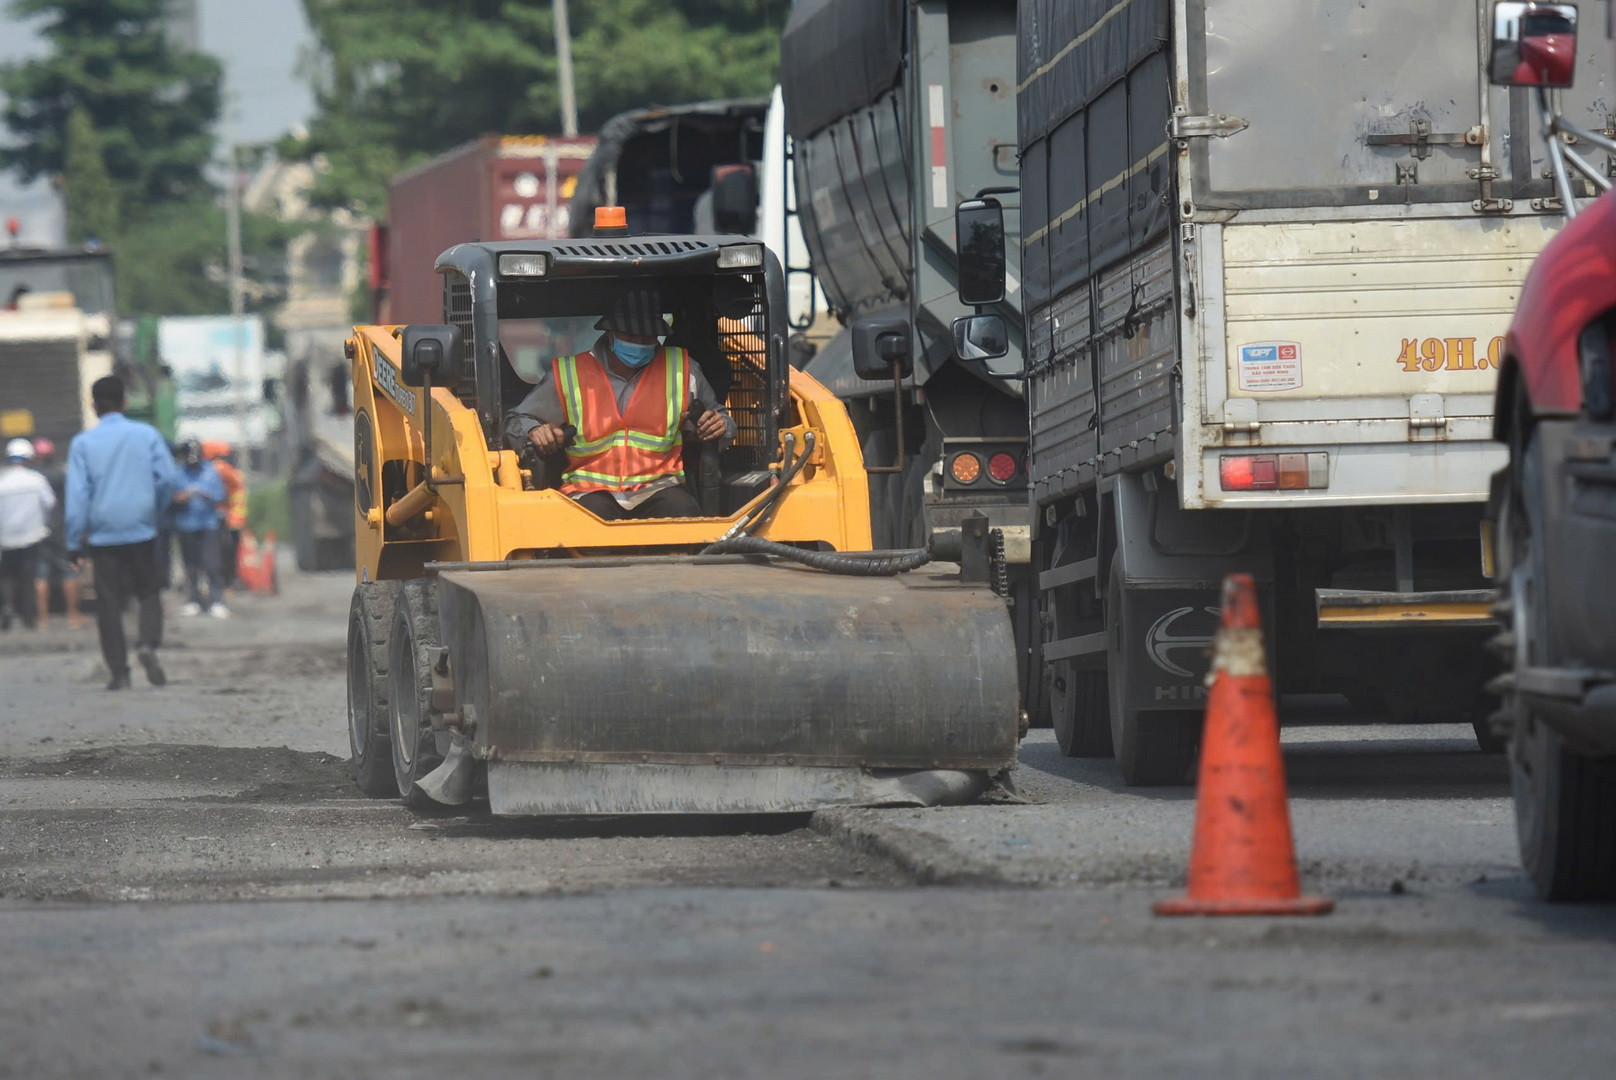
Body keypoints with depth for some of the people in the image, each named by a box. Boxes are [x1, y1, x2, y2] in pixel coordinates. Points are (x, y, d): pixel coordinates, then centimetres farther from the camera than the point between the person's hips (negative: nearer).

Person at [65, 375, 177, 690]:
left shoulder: (83, 443, -3)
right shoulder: (147, 435, 0)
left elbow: (77, 495, -5)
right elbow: (167, 479, -2)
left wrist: (75, 541, -2)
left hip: (103, 534, -1)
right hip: (141, 531, 1)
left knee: (109, 603, 5)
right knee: (148, 593, 13)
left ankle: (119, 672, 1)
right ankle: (149, 643, -14)